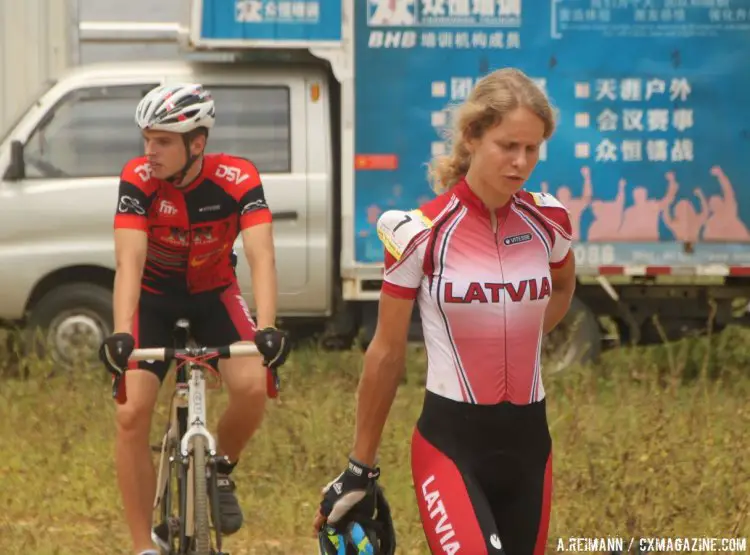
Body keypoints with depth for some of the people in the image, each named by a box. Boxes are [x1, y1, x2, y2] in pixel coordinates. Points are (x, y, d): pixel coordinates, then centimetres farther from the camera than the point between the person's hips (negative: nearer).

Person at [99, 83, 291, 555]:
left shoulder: (238, 179, -24)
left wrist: (268, 327, -49)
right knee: (132, 414, -16)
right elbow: (130, 260, -33)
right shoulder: (138, 180, -24)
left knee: (254, 386, -26)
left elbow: (261, 255, -34)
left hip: (213, 292, 0)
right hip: (153, 297, 0)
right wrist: (121, 334, -48)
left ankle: (222, 473, 6)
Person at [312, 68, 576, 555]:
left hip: (527, 443, 4)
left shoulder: (548, 221, 0)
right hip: (451, 441, -4)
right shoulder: (420, 234, -10)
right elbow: (387, 353, 0)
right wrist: (361, 468, 6)